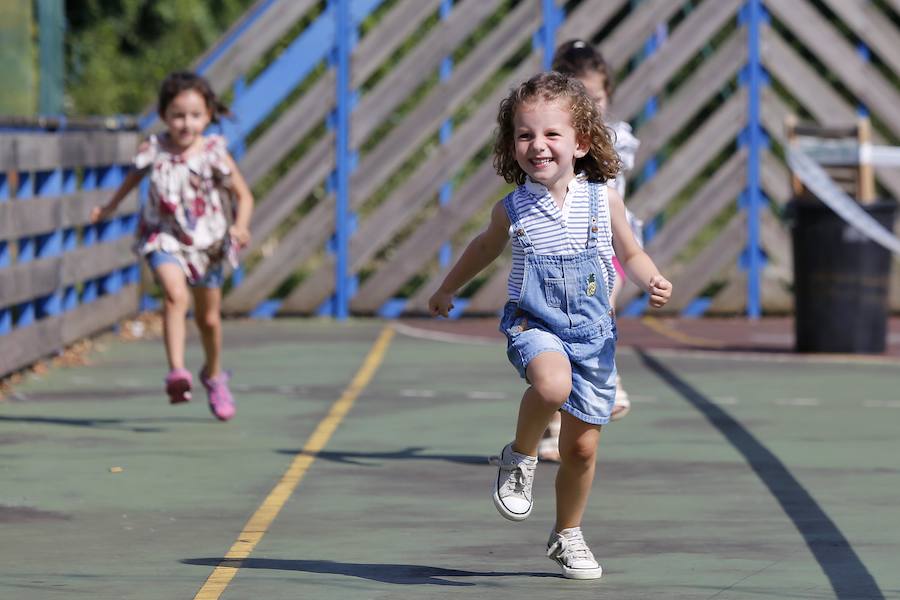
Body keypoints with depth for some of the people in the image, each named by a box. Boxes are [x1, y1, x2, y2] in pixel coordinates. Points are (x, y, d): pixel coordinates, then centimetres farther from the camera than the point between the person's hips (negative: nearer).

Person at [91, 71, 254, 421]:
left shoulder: (215, 154, -11)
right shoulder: (154, 152, -8)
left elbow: (244, 196, -4)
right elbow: (133, 178, 15)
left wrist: (240, 226, -23)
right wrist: (108, 209, 25)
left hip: (207, 241, 1)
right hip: (164, 238, -1)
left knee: (209, 317, 14)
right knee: (175, 294, -29)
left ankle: (214, 375, 40)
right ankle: (177, 371, -36)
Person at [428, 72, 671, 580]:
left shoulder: (604, 200, -6)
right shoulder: (513, 209, -5)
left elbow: (631, 253, 10)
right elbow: (485, 248, 17)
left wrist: (653, 282, -11)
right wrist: (448, 290, 29)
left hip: (592, 331, 2)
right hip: (534, 324, -1)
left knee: (582, 446, 8)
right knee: (552, 383, -37)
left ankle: (568, 536, 32)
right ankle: (520, 457, -7)